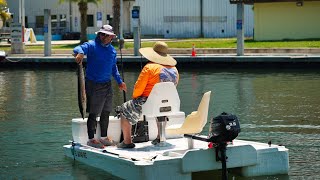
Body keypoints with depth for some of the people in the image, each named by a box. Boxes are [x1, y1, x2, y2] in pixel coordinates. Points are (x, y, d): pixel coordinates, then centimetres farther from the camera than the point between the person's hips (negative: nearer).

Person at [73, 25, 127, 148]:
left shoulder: (112, 50, 12)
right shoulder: (92, 45, -8)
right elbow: (78, 48, -25)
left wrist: (119, 81, 22)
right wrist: (80, 52, -48)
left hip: (107, 85, 7)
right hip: (93, 85, -7)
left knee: (106, 112, 13)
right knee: (93, 113, -2)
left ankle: (104, 137, 26)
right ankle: (91, 139, 7)